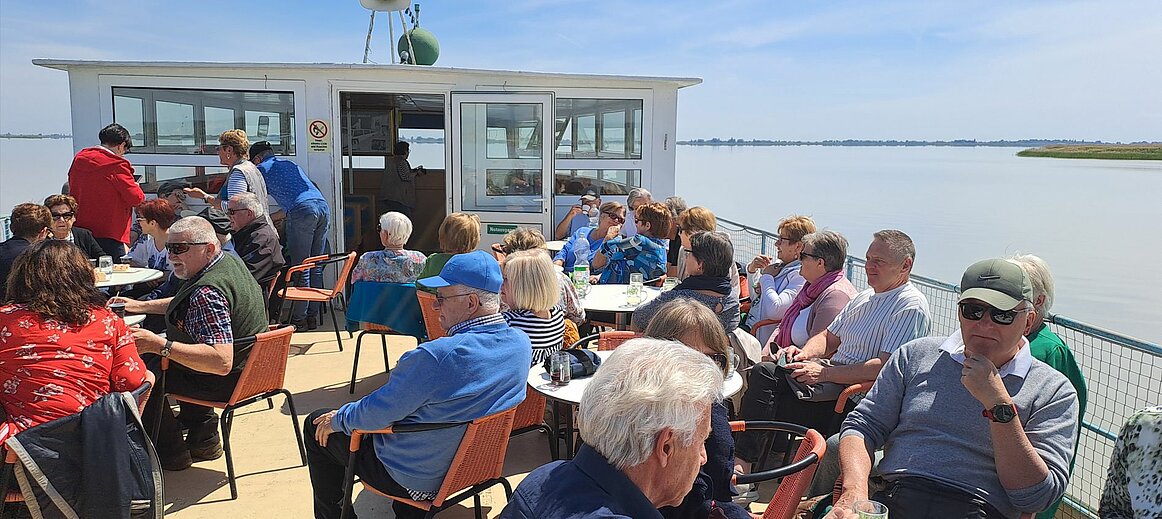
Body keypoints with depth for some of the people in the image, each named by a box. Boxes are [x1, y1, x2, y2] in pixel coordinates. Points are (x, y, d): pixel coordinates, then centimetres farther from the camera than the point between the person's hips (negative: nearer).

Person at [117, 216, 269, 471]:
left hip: (225, 381, -10)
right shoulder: (229, 260, 1)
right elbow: (187, 305, 21)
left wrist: (159, 345, -38)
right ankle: (203, 439, 33)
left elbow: (221, 361, -40)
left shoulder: (207, 292, -31)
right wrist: (141, 306, 15)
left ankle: (170, 452, 15)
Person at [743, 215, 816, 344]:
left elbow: (775, 311, -26)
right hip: (748, 327, 8)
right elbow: (753, 298, 25)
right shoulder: (777, 264, 12)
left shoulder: (801, 275, -15)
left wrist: (767, 276, -10)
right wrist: (751, 269, 6)